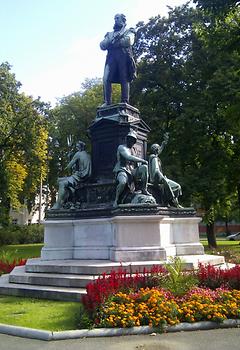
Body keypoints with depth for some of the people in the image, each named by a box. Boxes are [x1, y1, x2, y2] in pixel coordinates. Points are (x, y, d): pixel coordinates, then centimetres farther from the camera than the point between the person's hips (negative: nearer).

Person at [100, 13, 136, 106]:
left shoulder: (129, 31, 20)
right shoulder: (110, 34, 31)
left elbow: (129, 41, -2)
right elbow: (102, 45, 16)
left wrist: (114, 42, 0)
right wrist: (112, 39, -1)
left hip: (124, 56, -3)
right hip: (111, 57, 3)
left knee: (124, 79, -11)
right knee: (106, 79, -14)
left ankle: (125, 102, -17)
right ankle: (107, 102, -17)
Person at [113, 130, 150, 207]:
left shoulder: (134, 151, 24)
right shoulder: (121, 147, 1)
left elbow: (137, 165, 24)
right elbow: (129, 157, -17)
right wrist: (142, 160, -15)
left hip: (132, 172, 6)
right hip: (122, 170, -6)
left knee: (144, 167, -20)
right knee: (123, 182, -39)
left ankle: (144, 190, -11)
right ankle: (116, 200, -16)